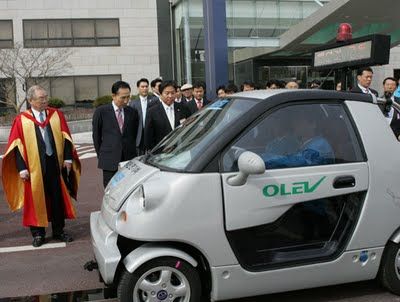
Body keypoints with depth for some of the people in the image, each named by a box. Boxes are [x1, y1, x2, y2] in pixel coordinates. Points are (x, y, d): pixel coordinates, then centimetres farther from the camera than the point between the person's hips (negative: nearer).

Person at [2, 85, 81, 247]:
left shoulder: (57, 115, 5)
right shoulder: (21, 120, -2)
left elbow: (66, 137, 6)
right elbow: (16, 146, -3)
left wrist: (68, 158, -2)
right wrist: (22, 168, -10)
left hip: (56, 165, 2)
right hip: (34, 167, -2)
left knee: (58, 198, 9)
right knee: (36, 200, 5)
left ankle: (59, 231, 22)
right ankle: (38, 234, 18)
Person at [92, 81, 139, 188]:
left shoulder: (132, 112, 8)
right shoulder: (101, 112, -1)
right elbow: (96, 135, 6)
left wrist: (132, 153, 10)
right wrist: (101, 155, 8)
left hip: (129, 160, 2)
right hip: (109, 162, -2)